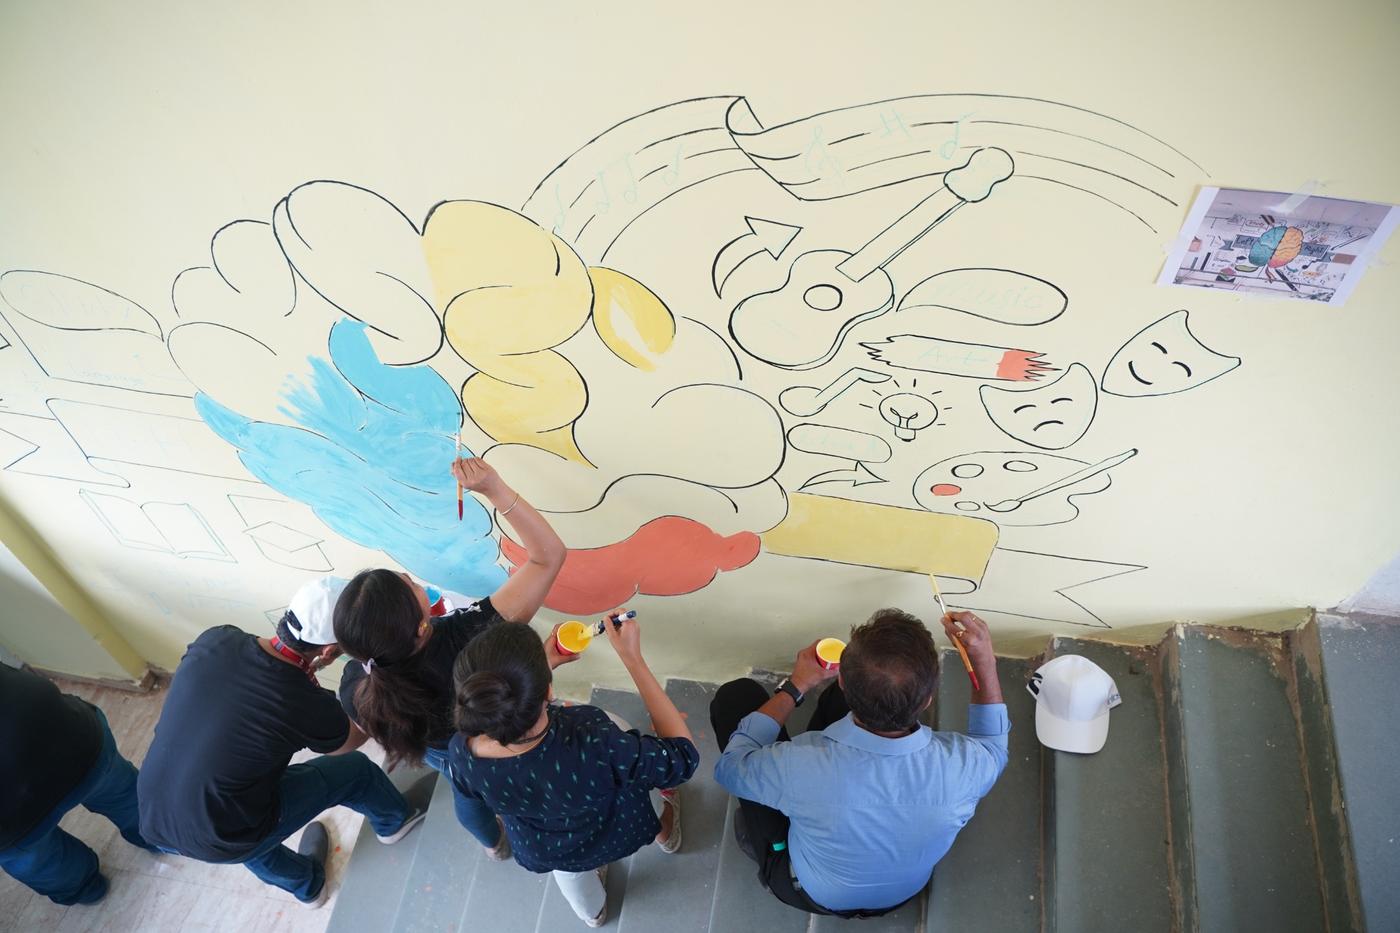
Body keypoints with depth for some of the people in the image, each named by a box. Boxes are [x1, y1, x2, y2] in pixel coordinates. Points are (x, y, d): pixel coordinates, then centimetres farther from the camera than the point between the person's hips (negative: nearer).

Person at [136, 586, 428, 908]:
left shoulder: (215, 640, -14)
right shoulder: (312, 706, -24)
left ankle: (307, 883, 55)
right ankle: (394, 820, 45)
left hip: (153, 821, 5)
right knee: (355, 769, 12)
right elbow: (347, 745, 2)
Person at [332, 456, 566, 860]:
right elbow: (549, 555, -46)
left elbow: (351, 741, -11)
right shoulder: (469, 636, -49)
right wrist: (494, 489, -50)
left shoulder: (357, 685, -36)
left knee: (466, 790, 38)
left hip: (442, 753, 3)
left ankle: (493, 842, 68)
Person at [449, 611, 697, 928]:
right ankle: (665, 831, 54)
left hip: (544, 852, 2)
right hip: (615, 835, -1)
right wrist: (632, 657, -35)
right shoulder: (596, 748, -50)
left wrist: (541, 665, -6)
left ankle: (592, 911, 71)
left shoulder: (462, 752, -37)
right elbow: (684, 755, -32)